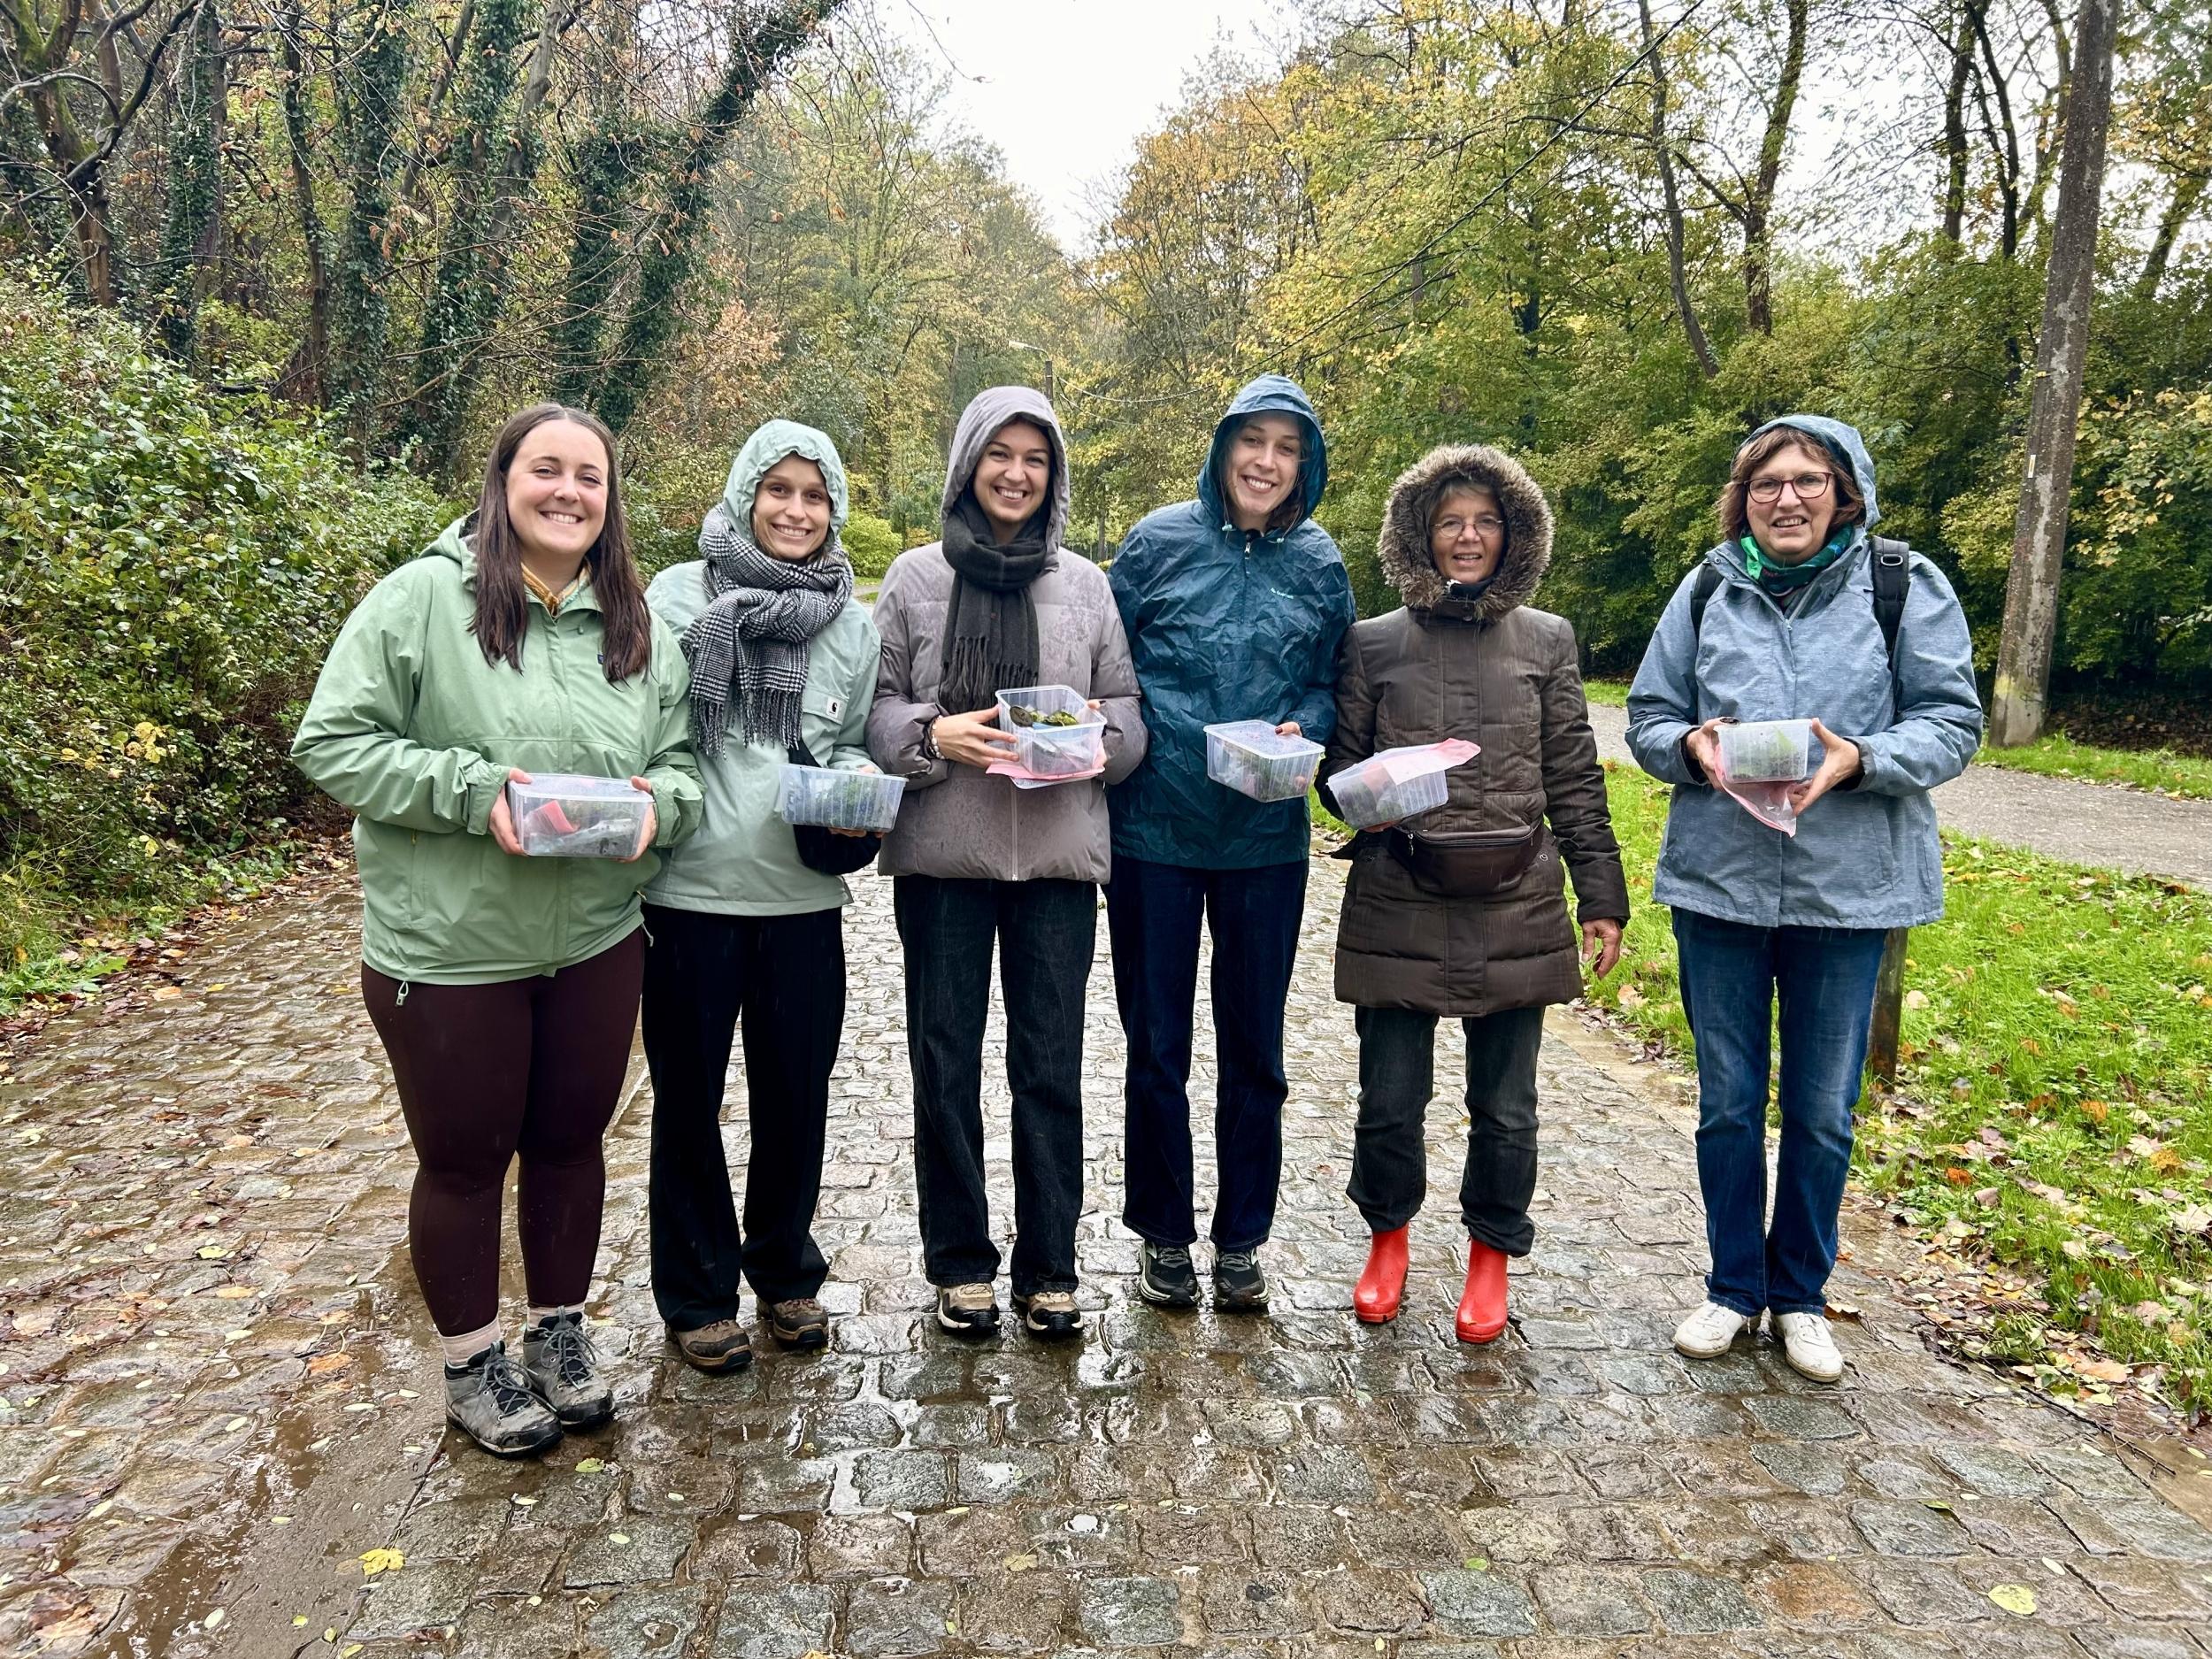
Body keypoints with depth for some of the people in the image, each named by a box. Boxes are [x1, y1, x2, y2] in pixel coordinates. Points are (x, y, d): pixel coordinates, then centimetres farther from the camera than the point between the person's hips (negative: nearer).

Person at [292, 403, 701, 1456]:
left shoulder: (638, 628, 4)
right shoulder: (423, 598, -11)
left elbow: (679, 764, 8)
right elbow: (332, 743, -12)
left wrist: (657, 804, -14)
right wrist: (470, 790, -24)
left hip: (597, 943, 4)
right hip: (449, 951, -4)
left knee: (571, 1141, 18)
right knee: (465, 1161, 13)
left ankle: (561, 1331, 40)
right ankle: (471, 1364, 35)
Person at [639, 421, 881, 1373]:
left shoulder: (852, 624, 6)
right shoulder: (676, 597, -2)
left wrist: (852, 783, -8)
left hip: (803, 898, 2)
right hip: (690, 893, -2)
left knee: (796, 1096, 13)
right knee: (688, 1098, 11)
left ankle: (786, 1270, 35)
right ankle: (696, 1293, 29)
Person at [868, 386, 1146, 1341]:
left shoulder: (1085, 583, 10)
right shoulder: (915, 577, 6)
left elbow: (1127, 711, 10)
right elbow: (874, 710, 5)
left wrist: (1095, 737, -11)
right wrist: (936, 734, -14)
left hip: (1058, 854, 1)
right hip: (941, 853, 0)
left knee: (1051, 1064, 5)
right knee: (946, 1060, 7)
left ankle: (1049, 1264, 20)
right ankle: (959, 1261, 24)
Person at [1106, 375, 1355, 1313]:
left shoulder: (1319, 562, 3)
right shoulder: (1159, 541, -3)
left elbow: (1332, 683, 10)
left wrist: (1304, 727, -10)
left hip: (1267, 841, 2)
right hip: (1155, 831, -1)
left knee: (1254, 1049, 11)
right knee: (1157, 1048, 9)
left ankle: (1240, 1241, 28)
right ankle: (1163, 1233, 27)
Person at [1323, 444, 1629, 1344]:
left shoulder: (1546, 640, 8)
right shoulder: (1375, 643, 5)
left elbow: (1574, 781, 8)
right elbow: (1338, 764, 10)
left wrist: (1602, 898, 5)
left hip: (1515, 910, 1)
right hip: (1396, 908, 0)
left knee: (1505, 1108, 9)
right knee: (1389, 1100, 6)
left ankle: (1491, 1252, 33)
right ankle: (1388, 1234, 33)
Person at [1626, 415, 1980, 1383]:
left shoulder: (1905, 585, -1)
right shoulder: (1709, 588, 4)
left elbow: (1952, 724, -2)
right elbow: (1648, 717, 8)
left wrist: (1859, 759, -20)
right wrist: (1690, 746, -14)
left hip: (1848, 889, -1)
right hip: (1717, 879, 2)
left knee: (1822, 1113, 10)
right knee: (1727, 1104, 11)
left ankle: (1800, 1295, 31)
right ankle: (1734, 1288, 30)